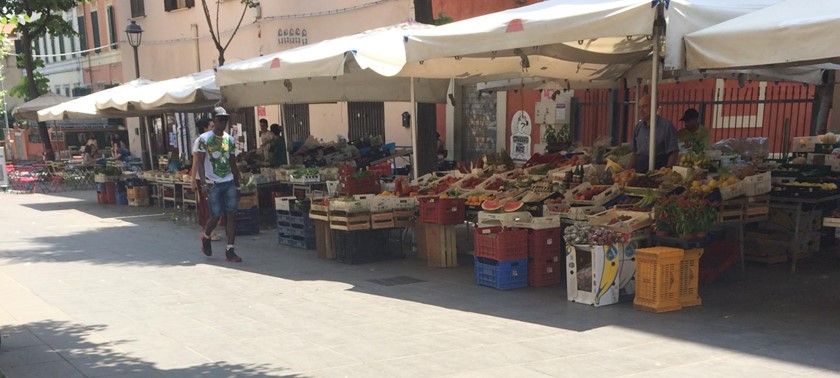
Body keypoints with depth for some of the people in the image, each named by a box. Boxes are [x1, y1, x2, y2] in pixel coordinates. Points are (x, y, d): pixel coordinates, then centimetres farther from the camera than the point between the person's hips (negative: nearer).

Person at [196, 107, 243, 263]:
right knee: (216, 216, 0)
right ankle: (206, 237, 33)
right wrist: (203, 183, -16)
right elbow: (200, 162, -7)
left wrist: (237, 183, 15)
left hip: (229, 182, 4)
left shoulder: (230, 140, 10)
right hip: (213, 184, -4)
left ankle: (230, 251, -2)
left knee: (232, 215, -5)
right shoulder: (204, 139, -5)